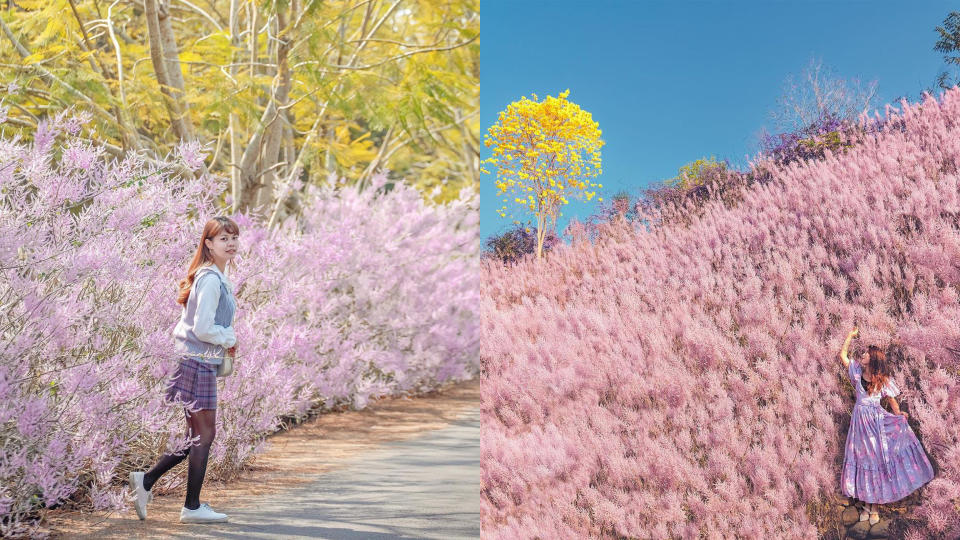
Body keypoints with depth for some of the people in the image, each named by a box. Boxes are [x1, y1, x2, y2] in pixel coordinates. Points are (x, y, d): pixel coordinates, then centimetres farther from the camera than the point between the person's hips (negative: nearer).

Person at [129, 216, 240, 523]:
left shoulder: (216, 278, 15)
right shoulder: (211, 279, -17)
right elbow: (203, 328, -22)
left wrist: (225, 339, 7)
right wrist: (229, 340, -7)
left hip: (197, 362, 10)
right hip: (198, 362, -10)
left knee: (197, 436, 15)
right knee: (204, 435, -1)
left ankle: (145, 480, 19)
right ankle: (192, 508, 9)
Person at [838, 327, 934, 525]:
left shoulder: (883, 380, -3)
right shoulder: (857, 372, 3)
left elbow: (891, 399, 3)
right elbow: (842, 355, 3)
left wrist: (898, 416, -9)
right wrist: (850, 336, 4)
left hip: (876, 420, -2)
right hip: (860, 420, 3)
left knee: (877, 460, 2)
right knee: (862, 460, 4)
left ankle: (875, 507, 9)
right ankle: (867, 505, 13)